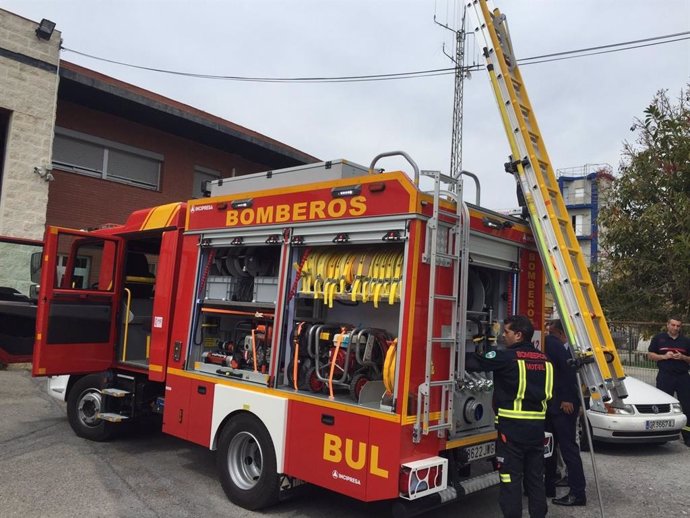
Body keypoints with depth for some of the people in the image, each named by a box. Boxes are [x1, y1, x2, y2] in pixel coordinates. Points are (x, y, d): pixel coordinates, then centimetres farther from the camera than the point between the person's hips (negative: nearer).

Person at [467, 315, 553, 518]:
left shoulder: (507, 357, -12)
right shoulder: (543, 359, 10)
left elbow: (473, 363, -12)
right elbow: (545, 392, 15)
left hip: (513, 426, -7)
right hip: (537, 425, 7)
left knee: (511, 478, 0)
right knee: (535, 476, 16)